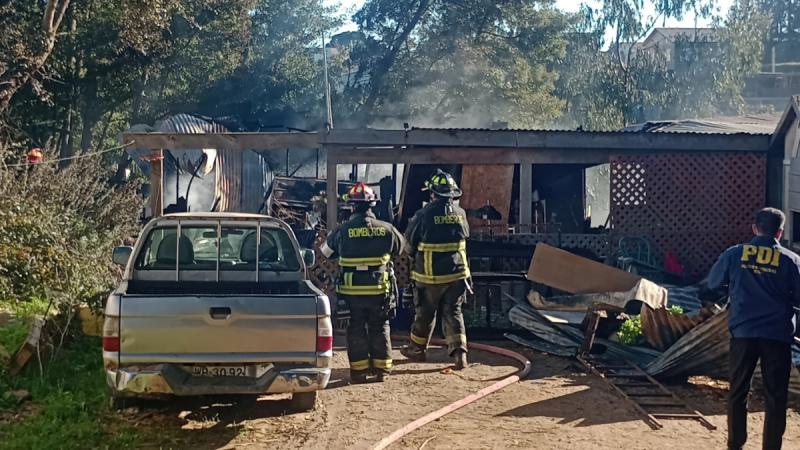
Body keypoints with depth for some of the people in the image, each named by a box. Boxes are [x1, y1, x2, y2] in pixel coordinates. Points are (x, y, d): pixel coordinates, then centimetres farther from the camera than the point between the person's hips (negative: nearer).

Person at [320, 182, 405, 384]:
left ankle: (359, 370, 11)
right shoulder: (386, 229, -5)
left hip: (352, 291, -1)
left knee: (356, 329, 9)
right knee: (379, 328, 14)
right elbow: (400, 247, 15)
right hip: (379, 290, 1)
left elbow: (326, 251, 6)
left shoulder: (343, 231, -10)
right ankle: (381, 368, 18)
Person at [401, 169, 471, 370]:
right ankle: (459, 352, -3)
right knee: (453, 313, 9)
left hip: (430, 276, -3)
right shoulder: (460, 213, -2)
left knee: (424, 314, 12)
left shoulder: (424, 215, -14)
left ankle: (417, 349, 29)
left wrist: (417, 256, 17)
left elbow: (409, 245, -4)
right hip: (457, 273, 3)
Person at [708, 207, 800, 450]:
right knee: (775, 396, 6)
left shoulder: (734, 254, 0)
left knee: (737, 390, 13)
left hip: (742, 332, 1)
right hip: (777, 335, -1)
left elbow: (713, 282, 12)